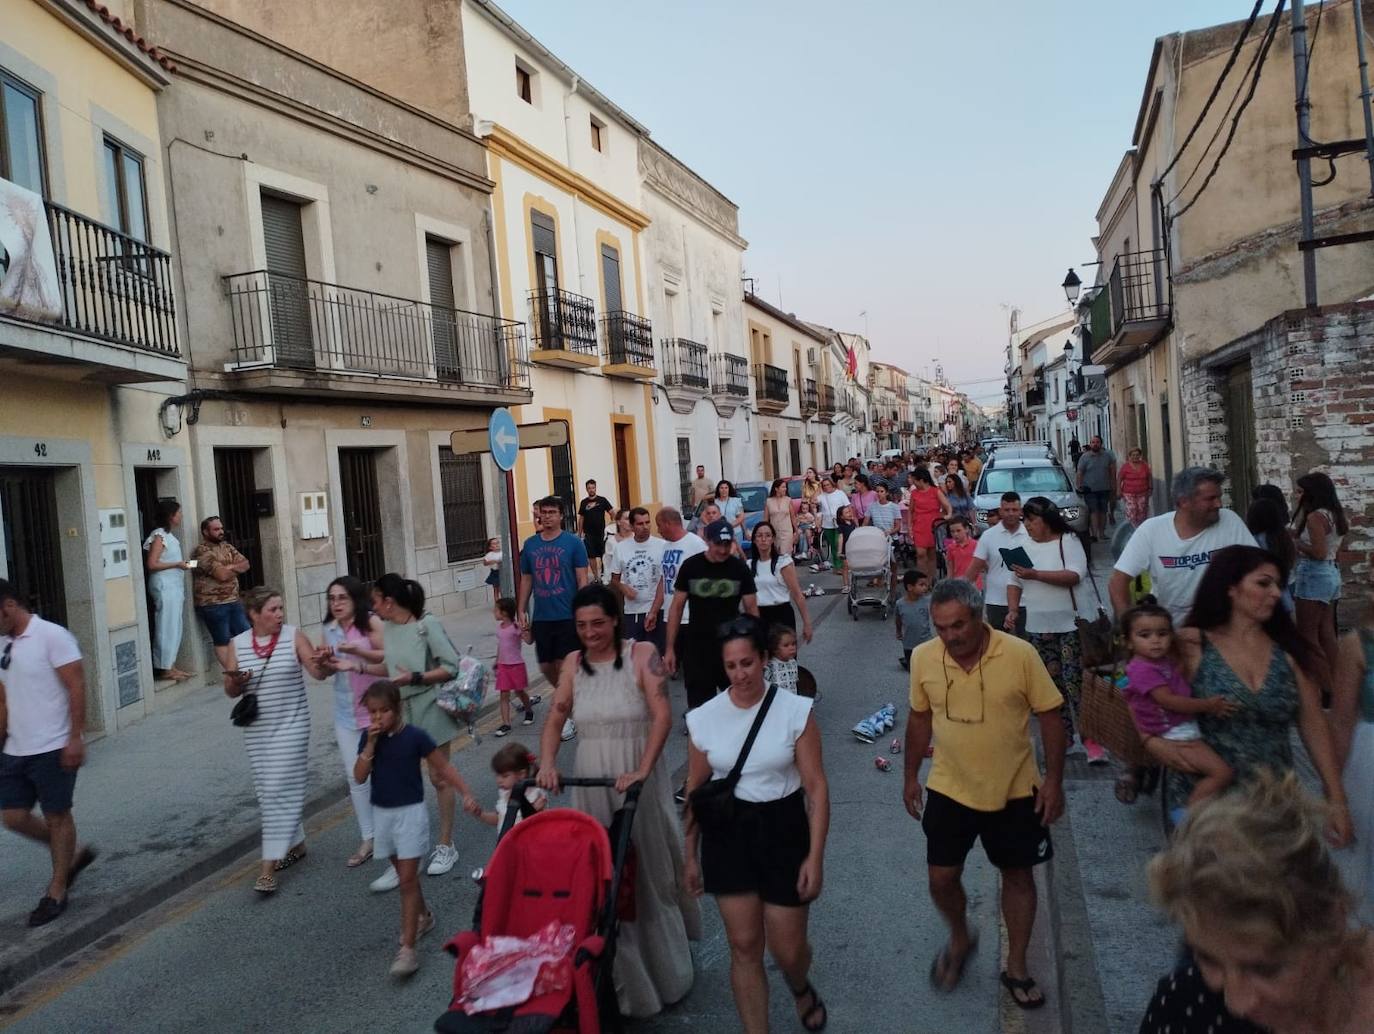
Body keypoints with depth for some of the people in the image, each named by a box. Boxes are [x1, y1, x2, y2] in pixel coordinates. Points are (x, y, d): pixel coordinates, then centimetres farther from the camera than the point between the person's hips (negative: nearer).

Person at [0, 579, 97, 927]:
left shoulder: (52, 636, -14)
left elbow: (76, 687, -16)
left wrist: (75, 738, -19)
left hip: (51, 749, -8)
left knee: (56, 816, 4)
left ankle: (56, 892, 18)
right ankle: (72, 855, 29)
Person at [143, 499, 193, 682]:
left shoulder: (169, 535, 14)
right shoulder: (159, 535, -12)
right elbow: (151, 564, -17)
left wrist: (182, 564, 6)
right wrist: (177, 565, -17)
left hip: (174, 586, 9)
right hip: (164, 586, -9)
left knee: (174, 627, 11)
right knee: (167, 626, -4)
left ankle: (171, 665, 17)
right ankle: (164, 669, 2)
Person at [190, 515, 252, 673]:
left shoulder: (226, 546, 13)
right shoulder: (201, 551, -13)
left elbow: (245, 564, 6)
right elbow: (222, 574, -22)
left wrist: (229, 567, -12)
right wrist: (236, 569, -2)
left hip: (233, 601, 8)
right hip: (213, 604, -8)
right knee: (223, 641, 0)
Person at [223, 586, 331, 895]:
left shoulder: (294, 636, -6)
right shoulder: (238, 644, 2)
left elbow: (318, 673, -8)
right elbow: (230, 691, 8)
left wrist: (321, 665, -30)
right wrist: (235, 680, -15)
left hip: (290, 726, -4)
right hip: (256, 730, 4)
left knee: (279, 790, -8)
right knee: (267, 791, 14)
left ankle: (268, 867, -4)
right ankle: (296, 844, 33)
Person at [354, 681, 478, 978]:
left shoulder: (415, 736, -13)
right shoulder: (368, 737, -2)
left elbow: (444, 766, -9)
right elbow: (359, 776, -9)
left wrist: (466, 793, -17)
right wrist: (371, 743, -19)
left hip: (410, 812, -5)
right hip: (382, 813, 5)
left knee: (408, 879, -7)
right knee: (404, 874, 20)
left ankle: (408, 948, -6)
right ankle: (423, 916, 42)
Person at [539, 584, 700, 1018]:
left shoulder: (641, 654, -8)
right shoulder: (574, 663, 5)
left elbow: (662, 715, -15)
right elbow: (555, 720, 6)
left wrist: (642, 770, -24)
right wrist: (547, 765, -10)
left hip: (638, 776, -3)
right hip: (591, 779, 3)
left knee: (648, 865, 9)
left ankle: (663, 968, 31)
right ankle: (620, 976, 24)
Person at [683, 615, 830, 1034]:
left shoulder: (796, 711, -11)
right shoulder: (703, 719, -5)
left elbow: (816, 787, -8)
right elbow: (695, 792, 5)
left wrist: (815, 856, -12)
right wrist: (691, 856, 9)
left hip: (783, 831, -1)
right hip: (727, 833, 2)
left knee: (787, 949, 9)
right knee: (744, 947, 7)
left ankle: (801, 989, 45)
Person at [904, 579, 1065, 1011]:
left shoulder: (1020, 655, -19)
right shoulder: (923, 658, -10)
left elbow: (1050, 716, -9)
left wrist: (1054, 780, -10)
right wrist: (911, 775, 9)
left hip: (1015, 791, -1)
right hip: (949, 789, 2)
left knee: (1018, 876, 13)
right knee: (941, 878, 5)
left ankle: (1016, 967, 34)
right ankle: (959, 940, 36)